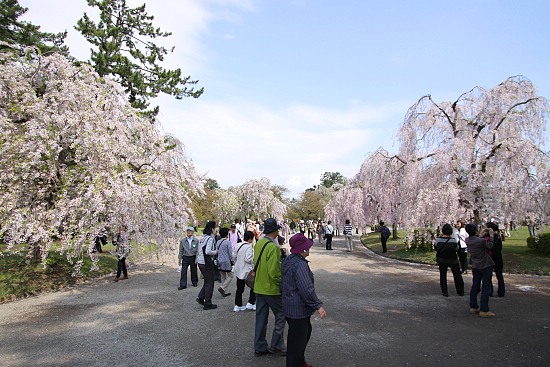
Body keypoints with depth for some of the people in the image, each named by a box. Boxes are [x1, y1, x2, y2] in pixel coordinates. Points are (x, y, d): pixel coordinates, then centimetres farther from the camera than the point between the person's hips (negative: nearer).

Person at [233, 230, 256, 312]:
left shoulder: (238, 245, 5)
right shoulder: (249, 247, -18)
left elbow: (234, 257, 10)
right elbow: (248, 259, -24)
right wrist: (254, 259, -7)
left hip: (239, 270, 8)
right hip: (246, 271, -7)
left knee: (240, 288, 13)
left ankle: (238, 305, 17)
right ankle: (250, 303, 9)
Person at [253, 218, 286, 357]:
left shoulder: (258, 244, 5)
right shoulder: (273, 247, -22)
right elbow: (274, 272, -24)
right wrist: (281, 283, -11)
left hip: (259, 287, 8)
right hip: (271, 288, -8)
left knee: (261, 317, 14)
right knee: (281, 315, 8)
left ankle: (260, 347, 22)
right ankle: (276, 346, 14)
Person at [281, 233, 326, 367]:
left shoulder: (288, 261, 8)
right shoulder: (300, 264, -25)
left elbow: (282, 284, 19)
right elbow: (306, 289, -29)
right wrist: (318, 305, -23)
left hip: (289, 305, 11)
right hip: (298, 309, -11)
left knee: (306, 332, 26)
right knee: (297, 339, 4)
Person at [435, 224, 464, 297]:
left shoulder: (438, 239, -14)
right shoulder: (453, 240, -21)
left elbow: (436, 248, 1)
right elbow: (457, 248, -5)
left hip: (441, 260, 2)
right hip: (452, 260, -1)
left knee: (443, 276, 9)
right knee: (457, 275, 14)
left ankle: (444, 292, 7)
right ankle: (460, 291, 22)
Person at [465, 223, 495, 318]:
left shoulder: (467, 240, -5)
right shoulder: (481, 241, -24)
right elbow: (490, 246, -7)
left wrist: (483, 235, 10)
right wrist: (491, 235, 0)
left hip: (475, 266, 7)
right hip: (485, 266, -7)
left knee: (475, 287, 15)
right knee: (485, 288, 0)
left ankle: (473, 307, 21)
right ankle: (484, 310, 2)